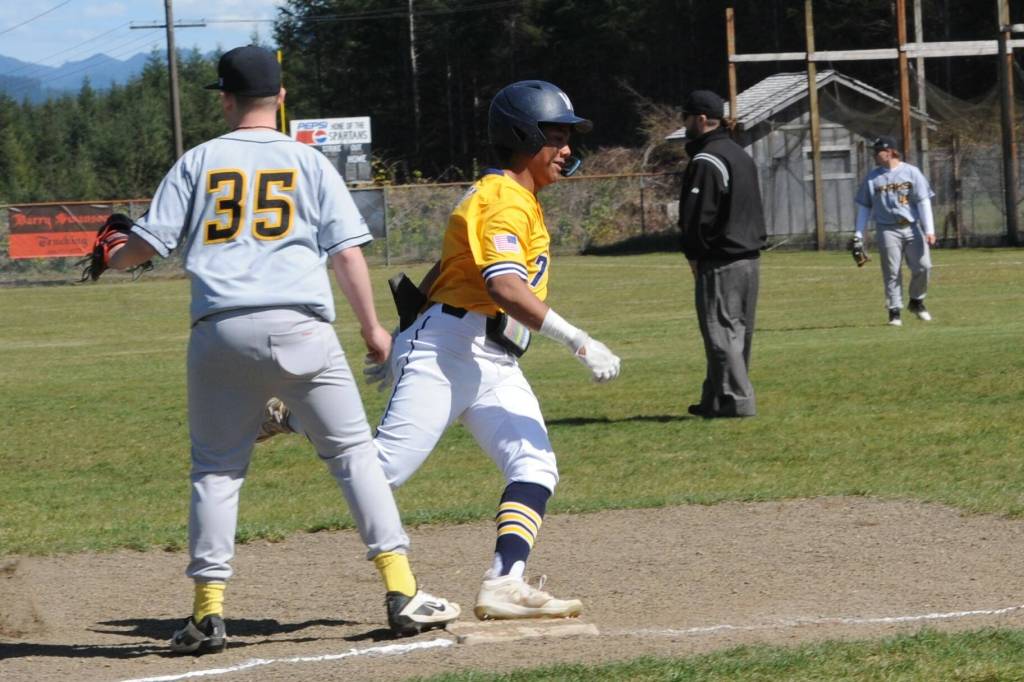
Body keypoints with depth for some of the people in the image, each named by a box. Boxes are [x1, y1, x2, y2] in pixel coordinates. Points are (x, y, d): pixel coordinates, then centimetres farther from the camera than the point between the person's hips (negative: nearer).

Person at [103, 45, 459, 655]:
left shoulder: (198, 162, 10)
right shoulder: (308, 162, 9)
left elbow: (148, 242, 7)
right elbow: (346, 250, 4)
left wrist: (115, 260, 29)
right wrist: (372, 328, 12)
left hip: (221, 329, 1)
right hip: (300, 328, -1)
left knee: (216, 468, 11)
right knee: (354, 451, 6)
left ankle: (209, 611, 3)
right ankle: (402, 592, -2)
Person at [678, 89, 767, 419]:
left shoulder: (705, 162, -15)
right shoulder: (741, 155, 16)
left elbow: (698, 216, -19)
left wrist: (694, 255, -7)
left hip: (720, 263, -10)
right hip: (750, 256, 10)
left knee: (720, 331, -6)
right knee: (739, 331, 12)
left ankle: (736, 399, -9)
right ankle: (715, 398, 21)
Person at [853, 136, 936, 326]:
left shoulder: (911, 172, 4)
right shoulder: (872, 178, 9)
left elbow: (923, 201, 0)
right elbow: (864, 207, 12)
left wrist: (929, 230, -8)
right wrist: (858, 234, 3)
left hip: (912, 228, 0)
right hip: (887, 230, 0)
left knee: (923, 266, -6)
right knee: (892, 273, -3)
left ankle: (916, 302, 16)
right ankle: (894, 312, 2)